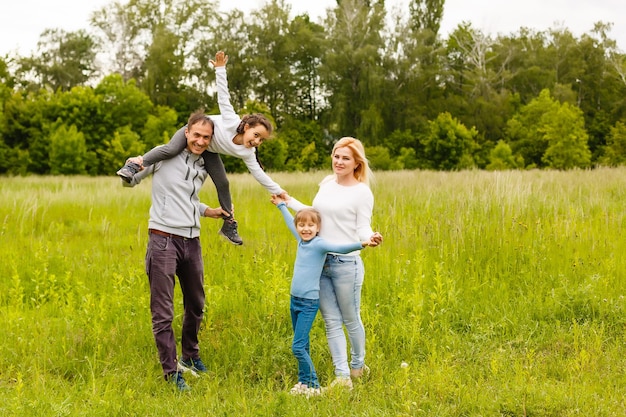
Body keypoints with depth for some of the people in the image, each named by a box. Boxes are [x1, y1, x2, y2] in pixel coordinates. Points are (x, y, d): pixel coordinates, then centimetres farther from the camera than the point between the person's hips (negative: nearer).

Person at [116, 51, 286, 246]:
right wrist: (220, 69, -42)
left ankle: (229, 225, 12)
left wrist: (278, 190, -15)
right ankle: (136, 164, -20)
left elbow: (258, 173, -12)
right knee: (171, 150, -36)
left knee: (223, 184, -2)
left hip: (209, 152, 5)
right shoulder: (231, 120, -35)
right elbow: (223, 96, -34)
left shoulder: (246, 153, -22)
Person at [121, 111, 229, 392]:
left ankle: (190, 357, 39)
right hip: (163, 240, -7)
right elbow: (128, 182, 2)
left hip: (192, 241, 7)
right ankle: (172, 373, 4)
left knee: (196, 306, 19)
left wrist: (209, 211, 19)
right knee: (163, 313, -4)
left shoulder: (203, 169, 13)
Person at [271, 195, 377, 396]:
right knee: (302, 345, 14)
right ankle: (303, 381, 22)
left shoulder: (319, 244, -14)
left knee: (298, 346, -11)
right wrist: (282, 205, 42)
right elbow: (291, 223, 28)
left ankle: (313, 385, -3)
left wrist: (362, 244, -48)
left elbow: (340, 248, -31)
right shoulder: (301, 241, 8)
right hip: (294, 300, 7)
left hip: (309, 303, -7)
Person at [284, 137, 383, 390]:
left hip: (346, 263, -6)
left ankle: (358, 366, 32)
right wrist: (289, 202, 20)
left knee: (350, 320, 10)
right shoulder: (326, 184, 9)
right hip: (319, 262, 6)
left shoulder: (362, 192, -8)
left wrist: (371, 238, -31)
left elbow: (362, 229, -10)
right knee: (331, 322, 5)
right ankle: (342, 376, 9)